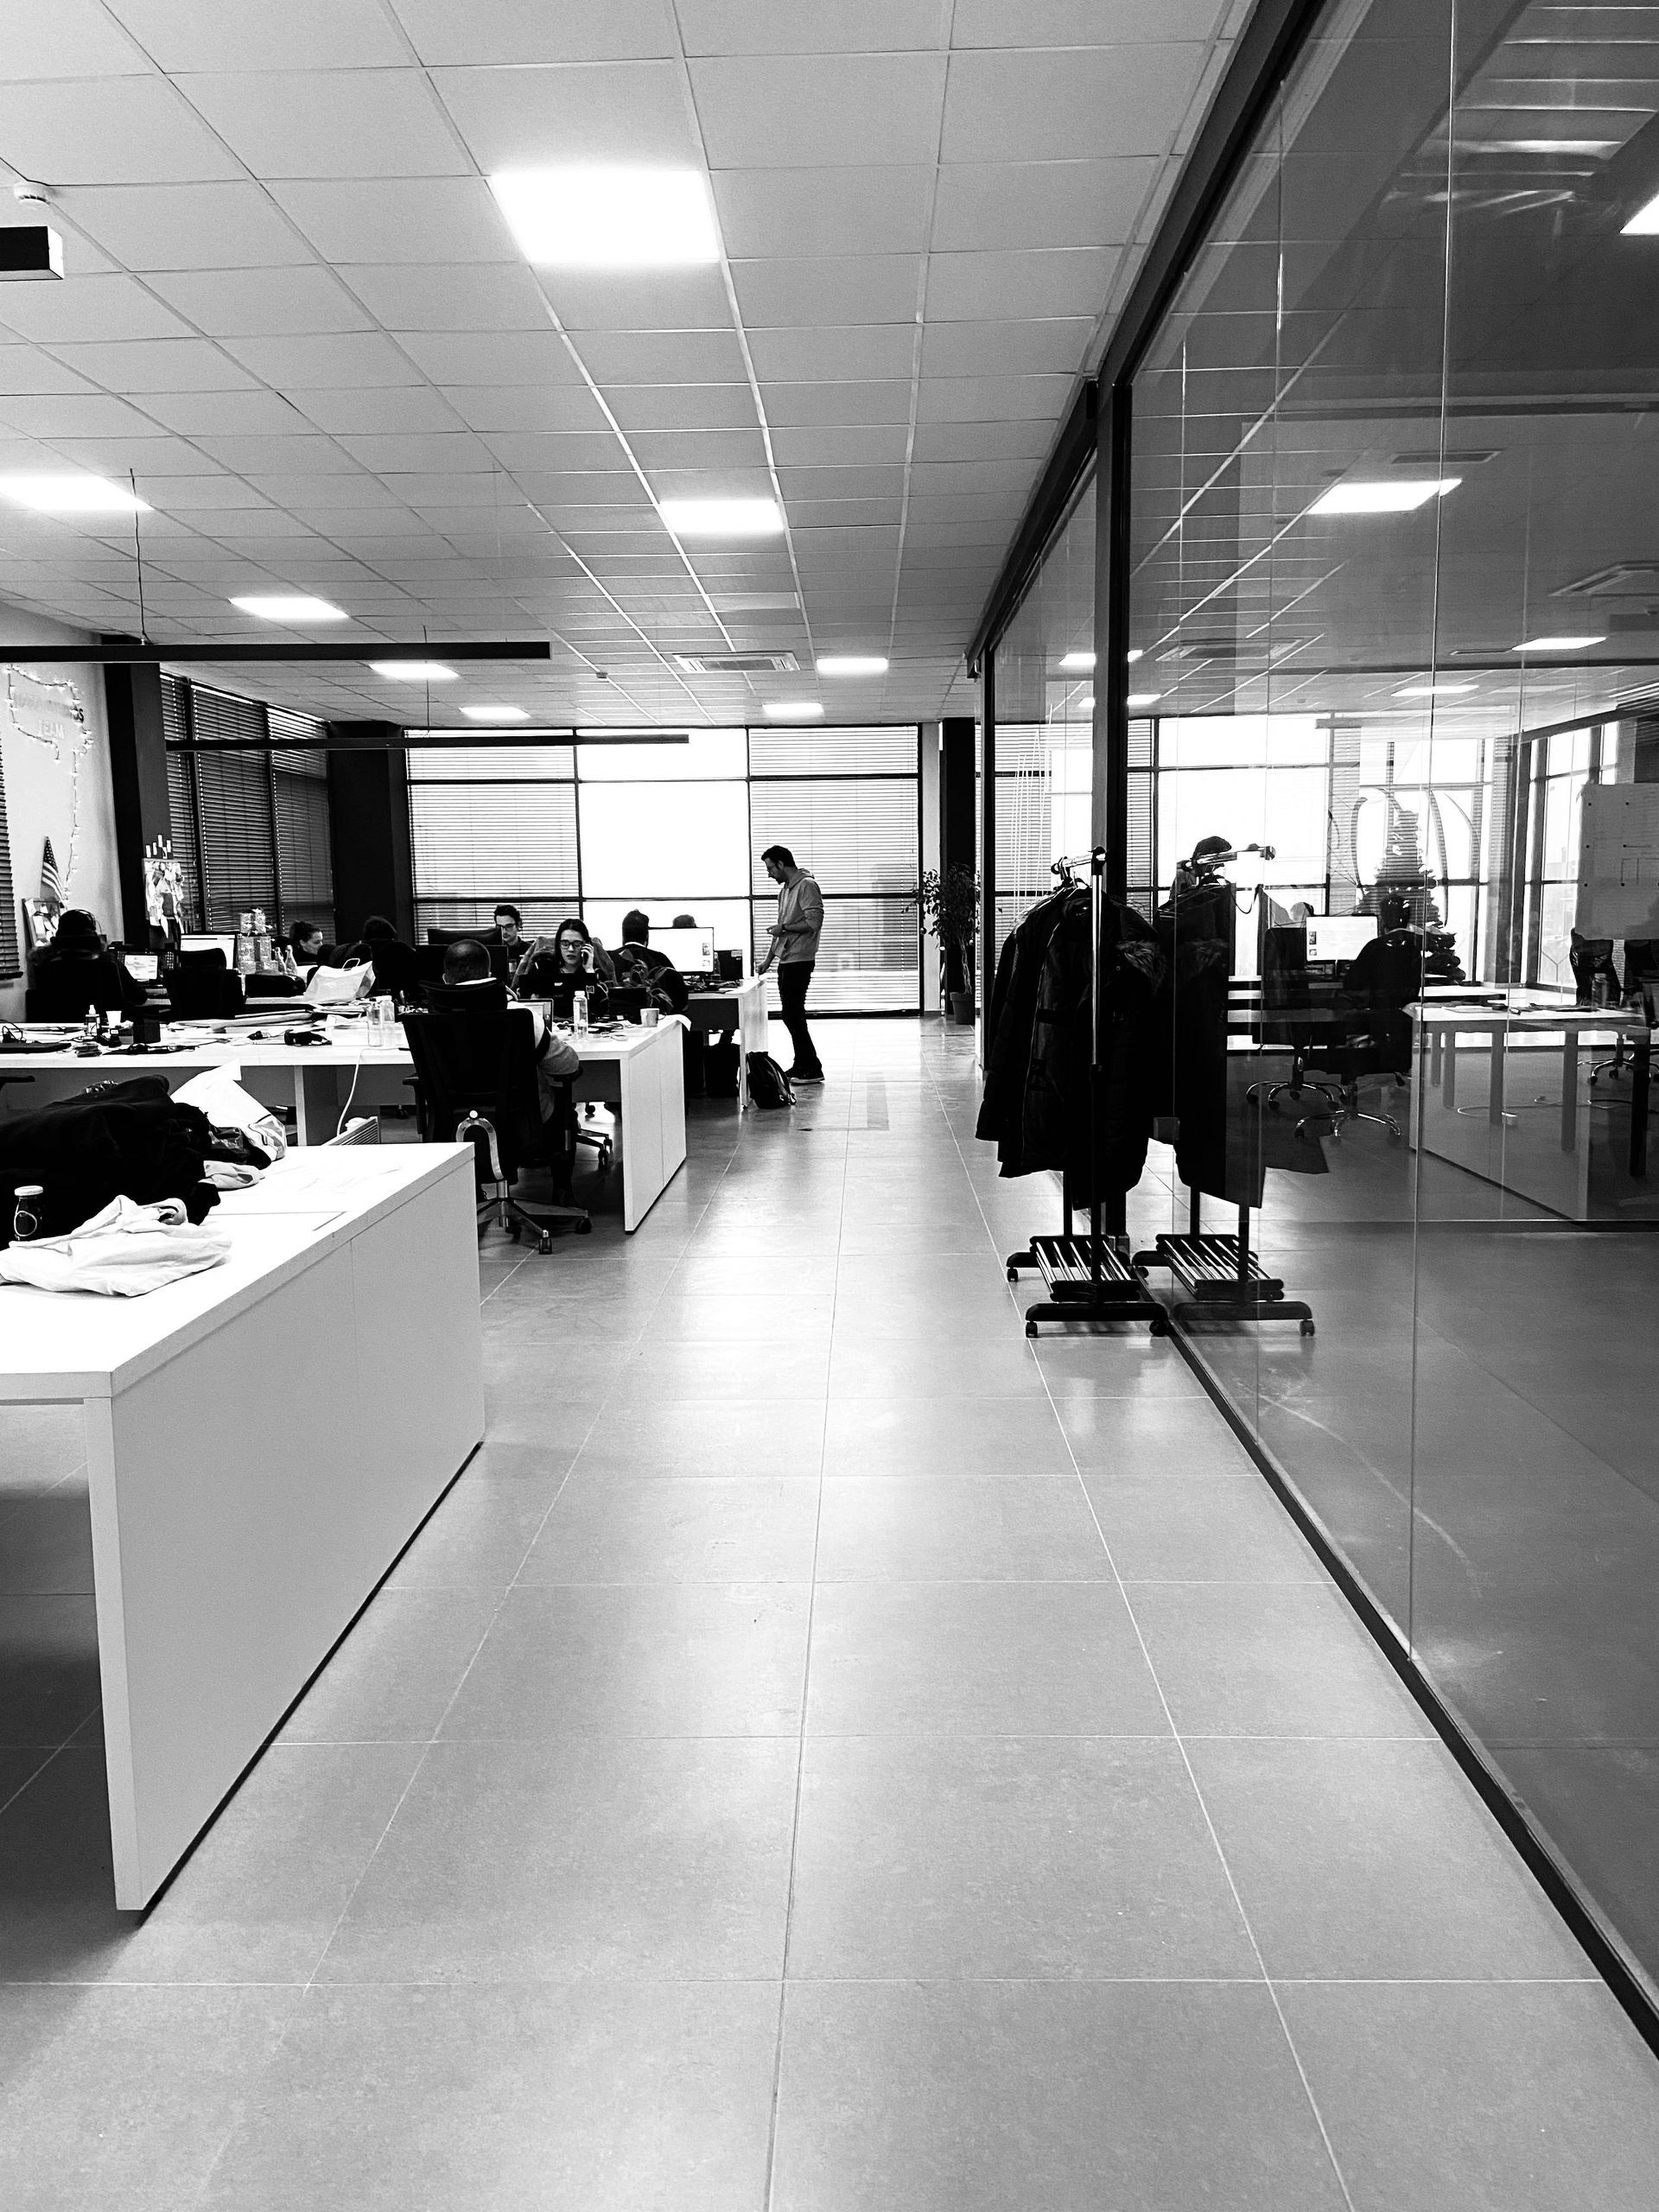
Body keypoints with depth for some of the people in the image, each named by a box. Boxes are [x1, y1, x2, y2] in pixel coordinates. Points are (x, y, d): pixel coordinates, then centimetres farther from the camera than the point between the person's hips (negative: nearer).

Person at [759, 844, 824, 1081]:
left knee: (793, 1015, -9)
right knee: (791, 1015, 11)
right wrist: (769, 958, 20)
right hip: (786, 960, 9)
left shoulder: (807, 886, -11)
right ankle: (802, 1066, 18)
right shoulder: (784, 890, 18)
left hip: (800, 960, -9)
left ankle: (812, 1070, -4)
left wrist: (784, 927, -12)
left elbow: (814, 923, -20)